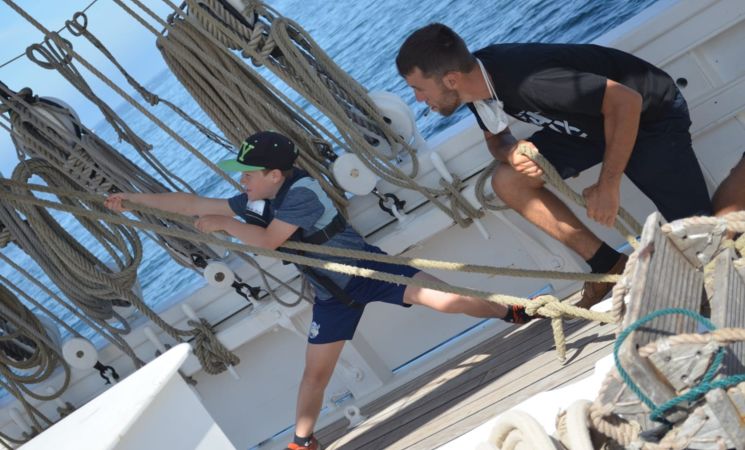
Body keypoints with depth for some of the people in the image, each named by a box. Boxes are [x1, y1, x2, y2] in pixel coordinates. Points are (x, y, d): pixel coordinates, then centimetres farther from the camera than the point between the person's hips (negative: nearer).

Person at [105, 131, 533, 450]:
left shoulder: (302, 191, -26)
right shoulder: (256, 203, -2)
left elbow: (268, 241, -27)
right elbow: (193, 204, 4)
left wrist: (222, 224, -15)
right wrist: (131, 198, 6)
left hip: (367, 268, -7)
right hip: (333, 293, 7)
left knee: (441, 297, -22)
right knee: (316, 371, 9)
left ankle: (515, 312, -7)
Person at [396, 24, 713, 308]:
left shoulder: (524, 80, -38)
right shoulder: (476, 74, -12)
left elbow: (626, 101, -34)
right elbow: (495, 137, 6)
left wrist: (608, 185, -27)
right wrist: (511, 152, -18)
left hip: (648, 113, -7)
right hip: (592, 118, 7)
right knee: (508, 181, -9)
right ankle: (609, 266, -2)